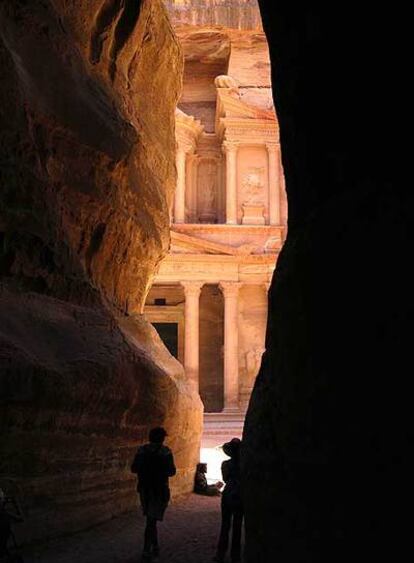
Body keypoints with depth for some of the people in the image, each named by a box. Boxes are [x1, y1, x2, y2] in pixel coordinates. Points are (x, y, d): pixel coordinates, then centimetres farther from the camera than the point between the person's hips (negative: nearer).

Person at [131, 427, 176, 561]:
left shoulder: (141, 450, 0)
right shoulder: (165, 451, -11)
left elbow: (133, 469, 3)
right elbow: (171, 472, -11)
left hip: (144, 489, 4)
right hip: (159, 490, -4)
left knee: (151, 519, 19)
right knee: (152, 520, 1)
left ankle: (155, 546, 24)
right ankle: (147, 551, -3)